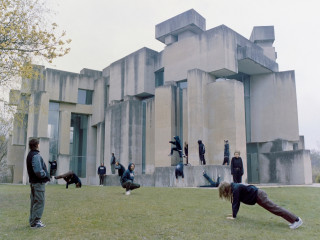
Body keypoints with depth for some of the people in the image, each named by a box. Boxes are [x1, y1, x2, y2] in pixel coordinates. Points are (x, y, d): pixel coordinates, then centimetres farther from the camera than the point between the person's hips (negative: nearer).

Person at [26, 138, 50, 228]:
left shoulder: (30, 155, 13)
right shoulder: (36, 156, -19)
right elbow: (38, 171, -26)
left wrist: (45, 174, 9)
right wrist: (45, 174, -9)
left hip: (33, 182, 10)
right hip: (39, 182, -10)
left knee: (34, 202, 18)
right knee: (39, 202, -3)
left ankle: (32, 221, 28)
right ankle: (35, 222, 2)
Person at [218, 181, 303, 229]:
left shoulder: (235, 188, -18)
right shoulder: (234, 187, 11)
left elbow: (236, 202, -18)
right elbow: (236, 202, 21)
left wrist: (234, 216, -13)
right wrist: (234, 213, 23)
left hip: (258, 195, -9)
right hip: (257, 195, 9)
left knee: (274, 208, -10)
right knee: (274, 208, 10)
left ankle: (296, 220, -10)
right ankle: (293, 219, 12)